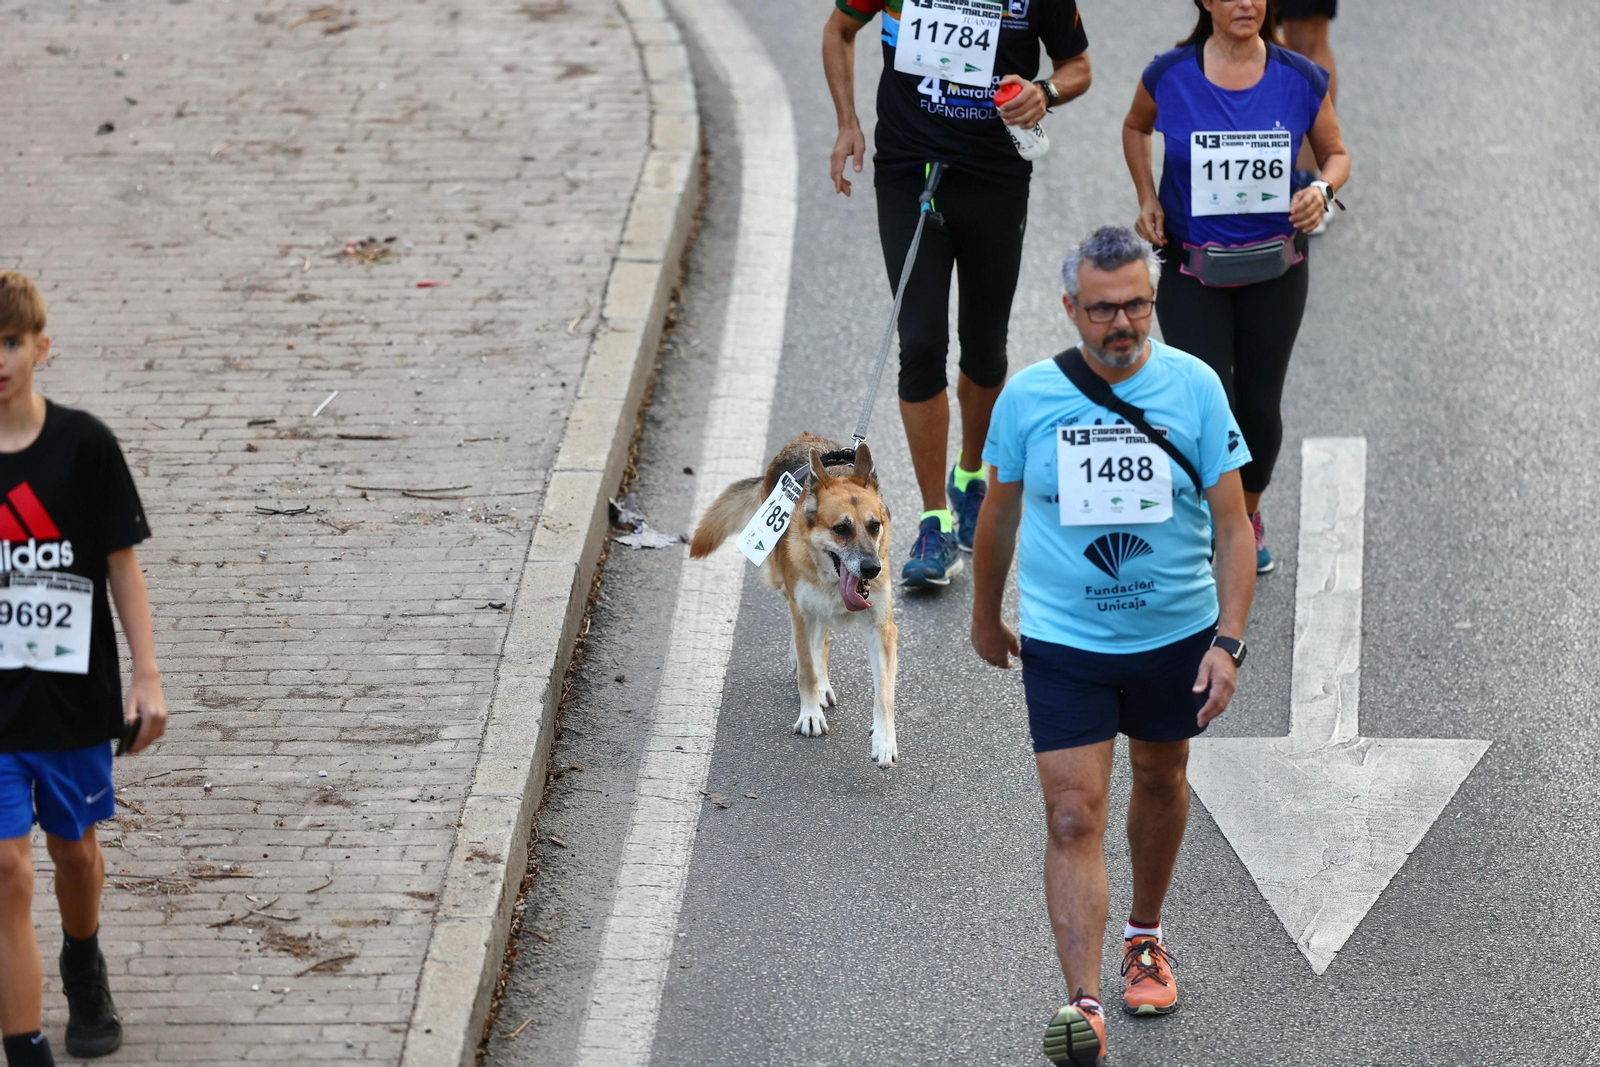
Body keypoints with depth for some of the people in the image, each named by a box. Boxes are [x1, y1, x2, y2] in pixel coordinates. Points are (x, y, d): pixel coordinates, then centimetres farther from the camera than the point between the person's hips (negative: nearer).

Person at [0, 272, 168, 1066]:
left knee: (75, 850, 18)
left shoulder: (83, 445, -6)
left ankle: (83, 965, 48)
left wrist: (146, 676, -3)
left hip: (73, 695, 1)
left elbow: (121, 563, 0)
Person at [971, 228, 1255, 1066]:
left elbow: (1232, 525, -6)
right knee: (1073, 817, -10)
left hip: (1176, 632, 1)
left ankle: (1145, 937, 44)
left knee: (1161, 780, 19)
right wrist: (986, 618, 17)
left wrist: (1228, 640, -15)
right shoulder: (1027, 395, -7)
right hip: (1061, 642, -1)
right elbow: (998, 516, 8)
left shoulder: (1195, 386, -8)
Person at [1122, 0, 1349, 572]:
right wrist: (1148, 199, 1)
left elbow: (1336, 154, 9)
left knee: (1259, 406, 9)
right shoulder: (1170, 75, -7)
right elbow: (1135, 127, 14)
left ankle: (1249, 515, 36)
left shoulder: (1301, 79, -5)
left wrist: (1323, 189, -14)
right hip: (1192, 268, -1)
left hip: (1274, 267, 2)